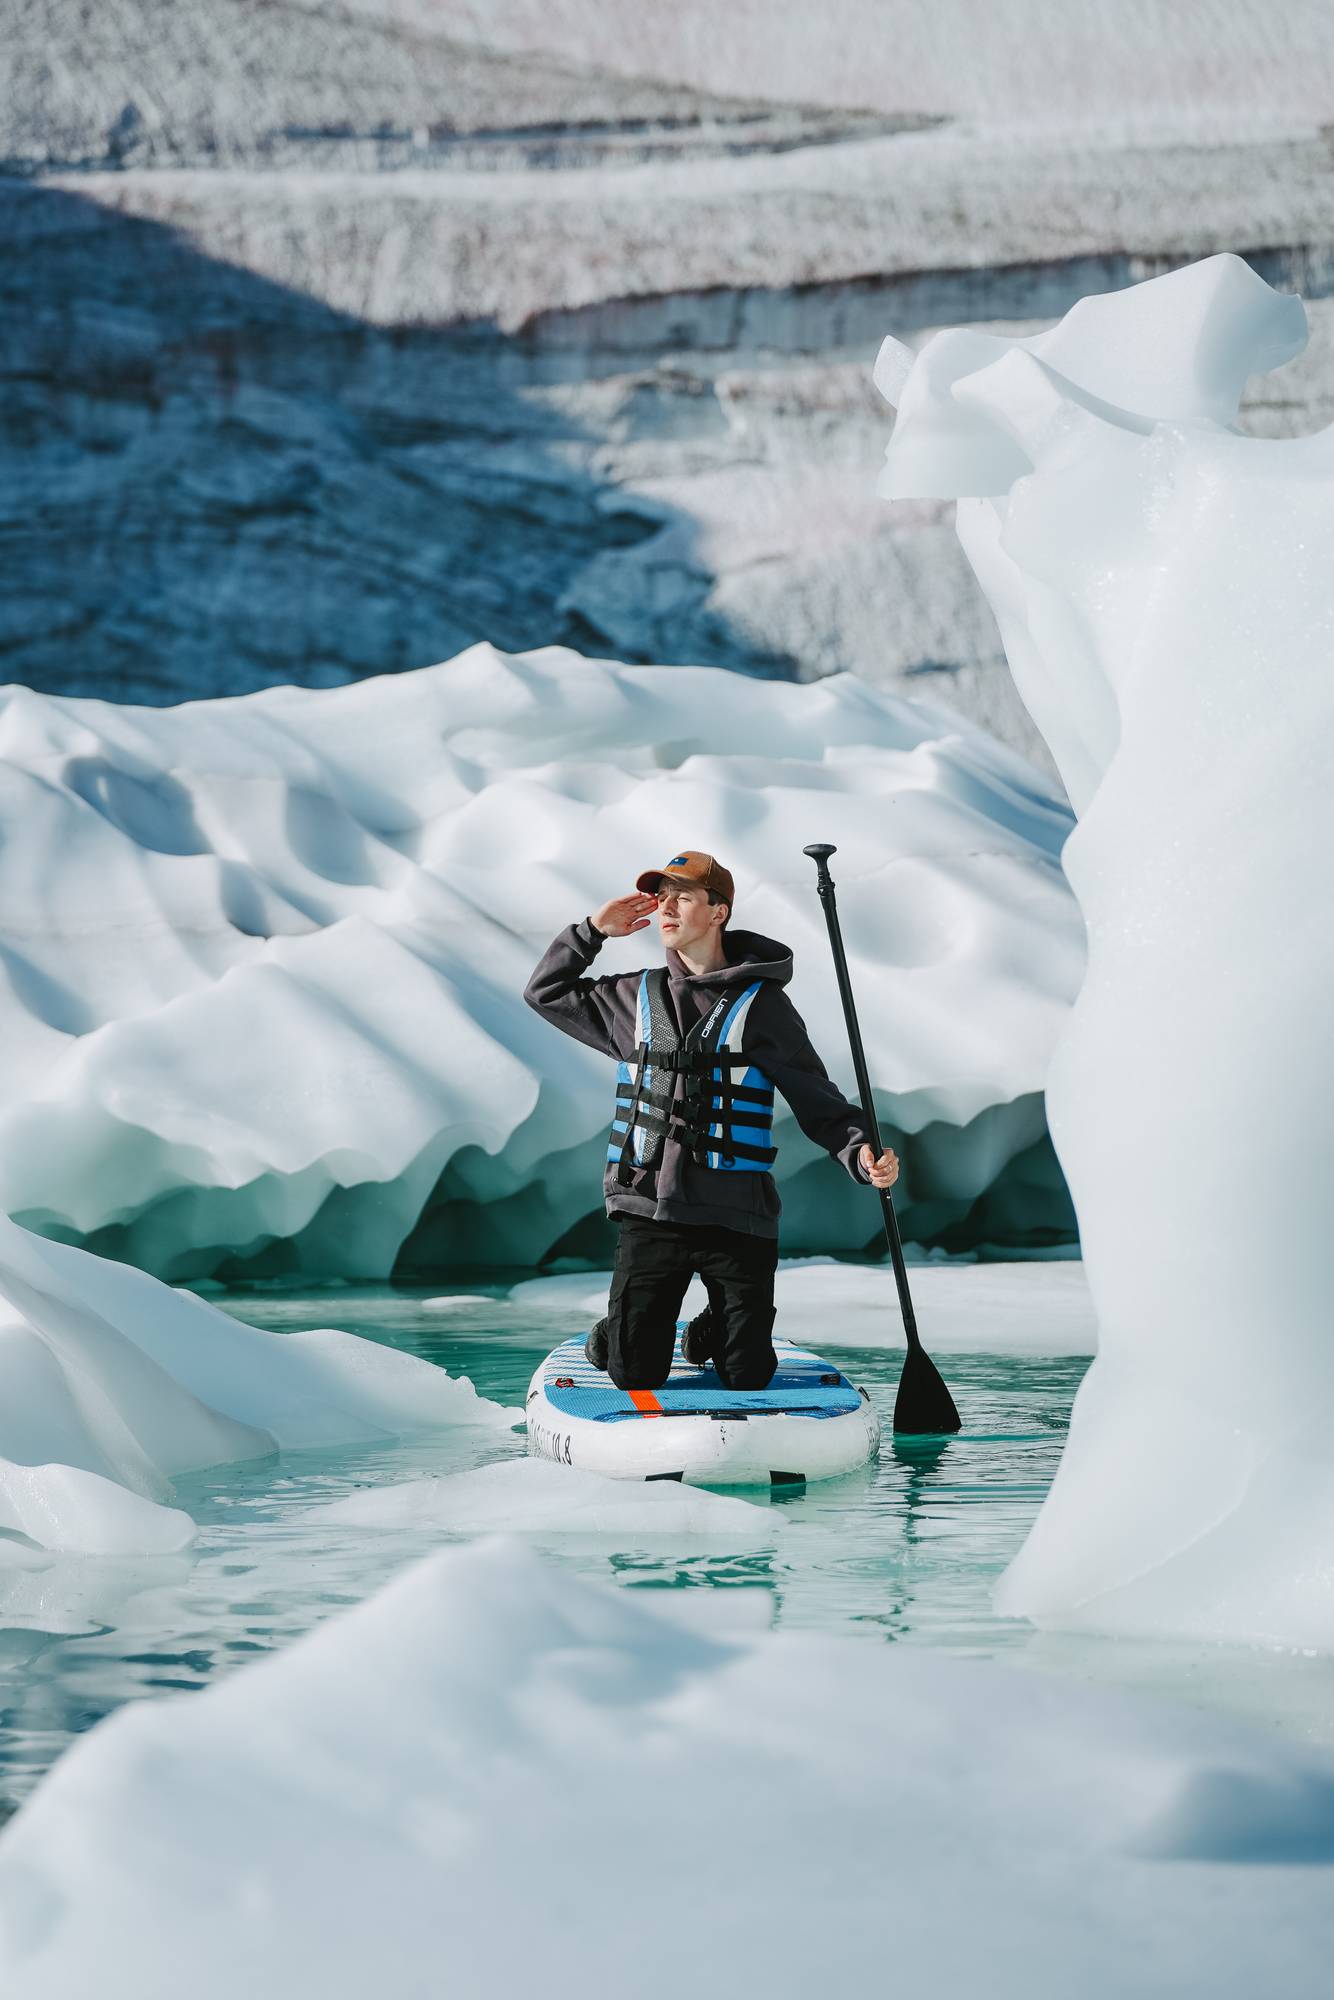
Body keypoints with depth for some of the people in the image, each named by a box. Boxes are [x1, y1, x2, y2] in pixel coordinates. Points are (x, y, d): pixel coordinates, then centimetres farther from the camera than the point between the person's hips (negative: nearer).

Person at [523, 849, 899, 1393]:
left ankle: (711, 1332, 32)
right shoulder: (637, 998, 12)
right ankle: (619, 1331, 31)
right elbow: (545, 992, 25)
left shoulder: (760, 1005, 0)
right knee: (635, 1376, -5)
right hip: (648, 1214, 2)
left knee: (747, 1379, -2)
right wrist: (593, 931, 13)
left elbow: (817, 1100, -1)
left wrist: (860, 1153, -19)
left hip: (735, 1219, -2)